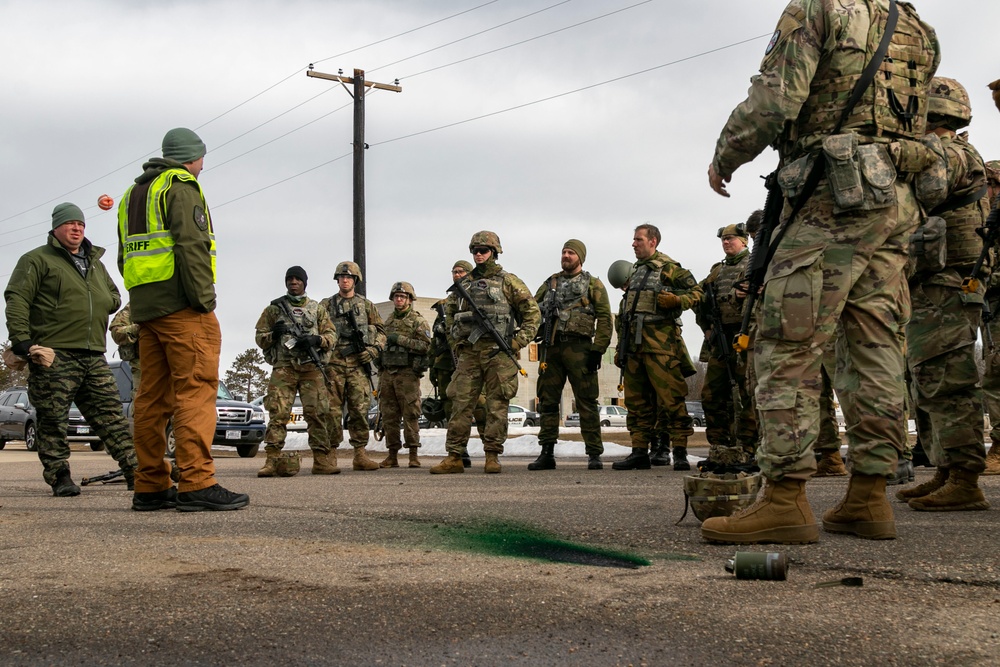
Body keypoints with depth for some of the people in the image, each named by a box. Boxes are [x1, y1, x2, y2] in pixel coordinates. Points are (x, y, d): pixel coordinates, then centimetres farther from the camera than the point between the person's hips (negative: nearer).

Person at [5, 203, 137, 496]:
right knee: (53, 421, -2)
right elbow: (17, 299, -6)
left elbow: (114, 297, 33)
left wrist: (104, 303, 9)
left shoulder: (96, 263, 24)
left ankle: (136, 472, 2)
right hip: (54, 356, -5)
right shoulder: (37, 260, 4)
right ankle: (60, 477, 6)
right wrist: (21, 339, -17)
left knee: (111, 416, 2)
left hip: (94, 357, 5)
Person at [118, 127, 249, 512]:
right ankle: (197, 484, -17)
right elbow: (191, 245, -16)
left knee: (153, 396, 7)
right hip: (180, 306, -9)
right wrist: (205, 299, -18)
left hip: (145, 307, 9)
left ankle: (150, 487, 8)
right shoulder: (181, 187, -3)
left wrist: (141, 305, 18)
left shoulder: (133, 195, 25)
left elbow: (125, 258, 22)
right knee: (196, 392, -11)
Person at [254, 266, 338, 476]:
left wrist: (317, 340, -10)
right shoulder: (274, 308, 15)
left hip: (311, 367, 1)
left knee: (317, 413, -6)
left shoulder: (317, 309, 17)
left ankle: (322, 460, -4)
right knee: (278, 413, -10)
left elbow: (331, 335, 12)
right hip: (283, 368, -1)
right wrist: (273, 335, -10)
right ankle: (272, 460, -11)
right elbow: (259, 337, 13)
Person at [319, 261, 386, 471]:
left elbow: (380, 331, 14)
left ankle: (360, 454, -1)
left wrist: (373, 350, -3)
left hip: (359, 363, 0)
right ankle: (330, 453, 4)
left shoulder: (366, 305, 14)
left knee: (360, 409, -4)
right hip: (332, 363, 0)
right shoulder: (326, 305, 13)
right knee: (332, 410, -2)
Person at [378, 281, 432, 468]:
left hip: (408, 373, -6)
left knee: (410, 414, -7)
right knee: (389, 416, 5)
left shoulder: (418, 321, 0)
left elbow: (425, 345, -11)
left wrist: (401, 339, -15)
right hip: (387, 373, 6)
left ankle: (413, 455, -5)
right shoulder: (388, 321, 19)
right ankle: (392, 455, 9)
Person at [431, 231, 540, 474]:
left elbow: (532, 312, 3)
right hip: (468, 353, 4)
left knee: (497, 406, -1)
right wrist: (456, 338, 15)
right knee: (460, 404, -1)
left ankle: (492, 456, 5)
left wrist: (518, 342, -5)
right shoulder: (465, 283, 15)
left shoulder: (508, 281, 3)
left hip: (498, 353, -4)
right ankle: (454, 457, 1)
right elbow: (450, 311, 29)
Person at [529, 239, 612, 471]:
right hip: (550, 348, 5)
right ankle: (547, 454, 9)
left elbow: (604, 318, -1)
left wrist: (598, 349, -10)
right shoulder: (550, 283, 19)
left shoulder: (593, 284, 7)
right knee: (547, 401, 4)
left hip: (578, 347, -4)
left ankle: (594, 454, 0)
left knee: (586, 402, -4)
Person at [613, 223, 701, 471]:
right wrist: (620, 347, 21)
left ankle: (680, 452, -6)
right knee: (636, 400, 7)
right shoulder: (634, 273, 24)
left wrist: (677, 300, -20)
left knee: (670, 397, -9)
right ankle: (639, 452, 12)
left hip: (659, 341, -8)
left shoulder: (668, 268, 1)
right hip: (633, 344, 8)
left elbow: (696, 292, -1)